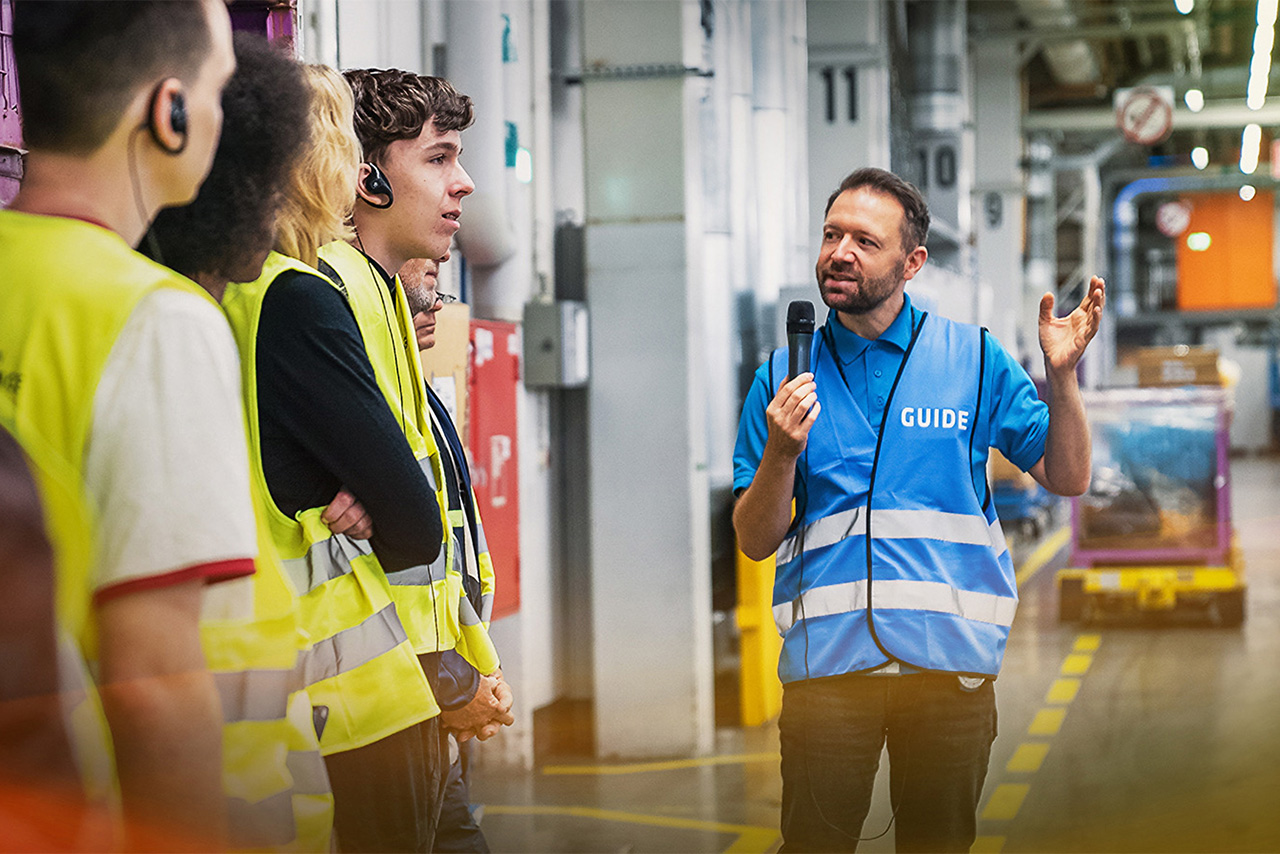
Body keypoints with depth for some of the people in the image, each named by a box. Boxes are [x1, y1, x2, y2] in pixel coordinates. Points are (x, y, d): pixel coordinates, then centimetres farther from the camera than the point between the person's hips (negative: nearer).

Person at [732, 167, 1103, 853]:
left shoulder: (973, 359, 5)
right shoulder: (782, 376, 6)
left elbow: (1068, 478, 7)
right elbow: (755, 541, 5)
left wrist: (1061, 374, -8)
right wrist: (781, 453, -14)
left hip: (949, 659, 0)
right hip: (826, 658, 0)